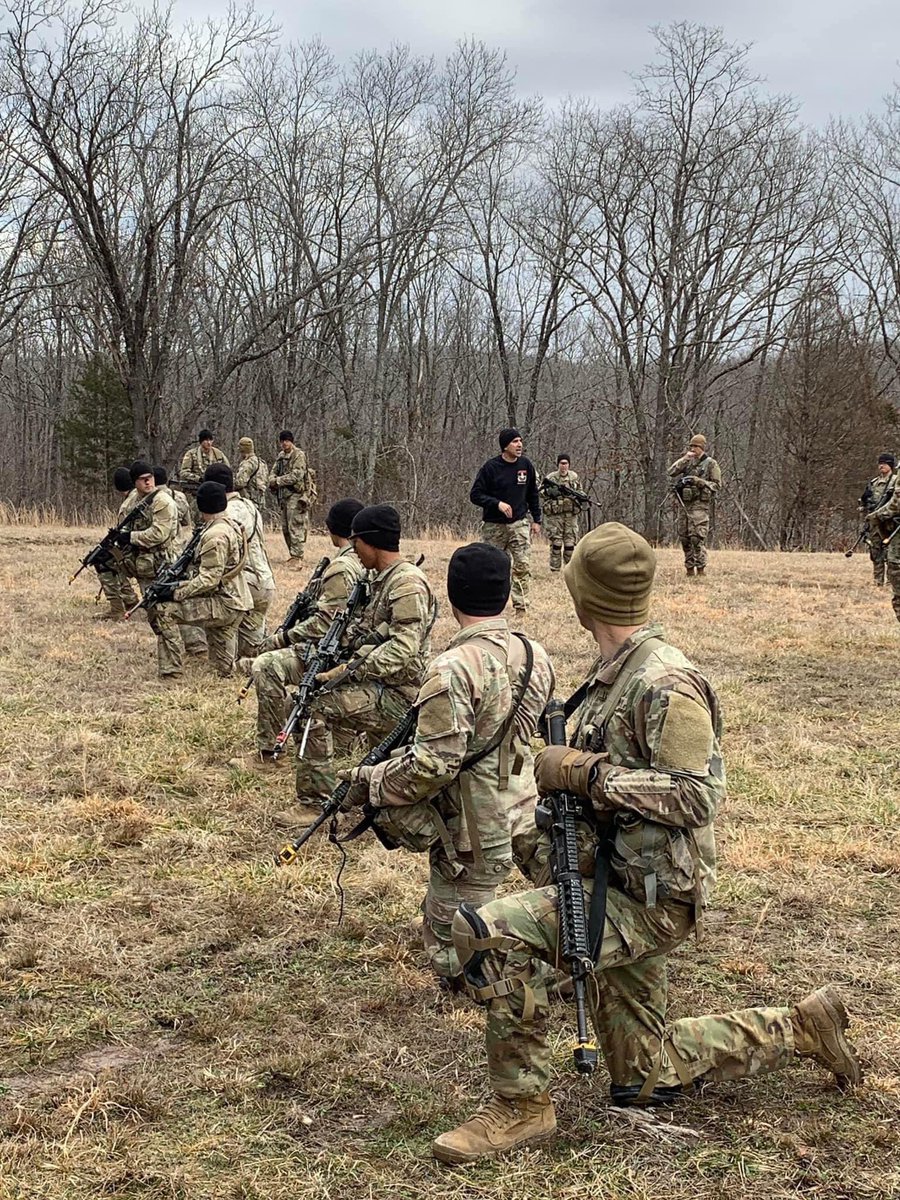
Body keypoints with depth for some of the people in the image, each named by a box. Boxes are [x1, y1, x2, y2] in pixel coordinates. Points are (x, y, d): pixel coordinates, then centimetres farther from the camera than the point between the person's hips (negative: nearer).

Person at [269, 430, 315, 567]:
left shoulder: (299, 455, -9)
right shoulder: (281, 456, 16)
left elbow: (297, 475, -18)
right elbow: (274, 472, 17)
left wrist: (278, 481, -14)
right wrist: (272, 480, -7)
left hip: (296, 495, -9)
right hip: (284, 495, 9)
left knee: (296, 527, -12)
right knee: (285, 528, 12)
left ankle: (297, 557, -13)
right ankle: (292, 555, 21)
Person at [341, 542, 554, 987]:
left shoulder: (452, 669, -24)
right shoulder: (534, 656, 1)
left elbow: (432, 764, -25)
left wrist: (369, 782, -10)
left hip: (472, 834, -8)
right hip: (519, 813, 8)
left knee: (453, 948, 6)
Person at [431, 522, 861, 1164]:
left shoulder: (666, 683, -19)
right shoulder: (614, 672, 10)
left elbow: (698, 795, -25)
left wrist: (586, 772, -25)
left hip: (650, 898, -10)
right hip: (618, 885, 10)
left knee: (486, 932, -25)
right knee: (646, 1080, 18)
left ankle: (522, 1104, -10)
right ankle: (799, 1028, 29)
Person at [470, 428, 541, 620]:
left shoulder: (526, 465, 4)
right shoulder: (491, 467, -8)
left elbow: (533, 495, 16)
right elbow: (475, 495, -9)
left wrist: (536, 520, 12)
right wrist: (498, 504, -21)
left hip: (520, 524, 2)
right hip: (494, 526, -2)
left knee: (523, 566, -7)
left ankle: (521, 608, -3)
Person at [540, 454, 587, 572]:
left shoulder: (574, 476, 9)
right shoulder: (551, 477, -2)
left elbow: (579, 491, 22)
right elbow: (541, 492, -4)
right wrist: (550, 492, -23)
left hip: (571, 514, 3)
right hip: (555, 514, -3)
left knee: (570, 542, 5)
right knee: (556, 542, -3)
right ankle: (555, 569, 3)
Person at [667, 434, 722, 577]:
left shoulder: (710, 464, 0)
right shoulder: (687, 462, 15)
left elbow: (716, 485, -3)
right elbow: (671, 472, 3)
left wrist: (699, 481, -14)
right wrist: (684, 458, -3)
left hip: (699, 505, -6)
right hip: (683, 504, 6)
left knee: (697, 537, -15)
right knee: (684, 537, 7)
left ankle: (701, 569, -13)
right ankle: (689, 568, 13)